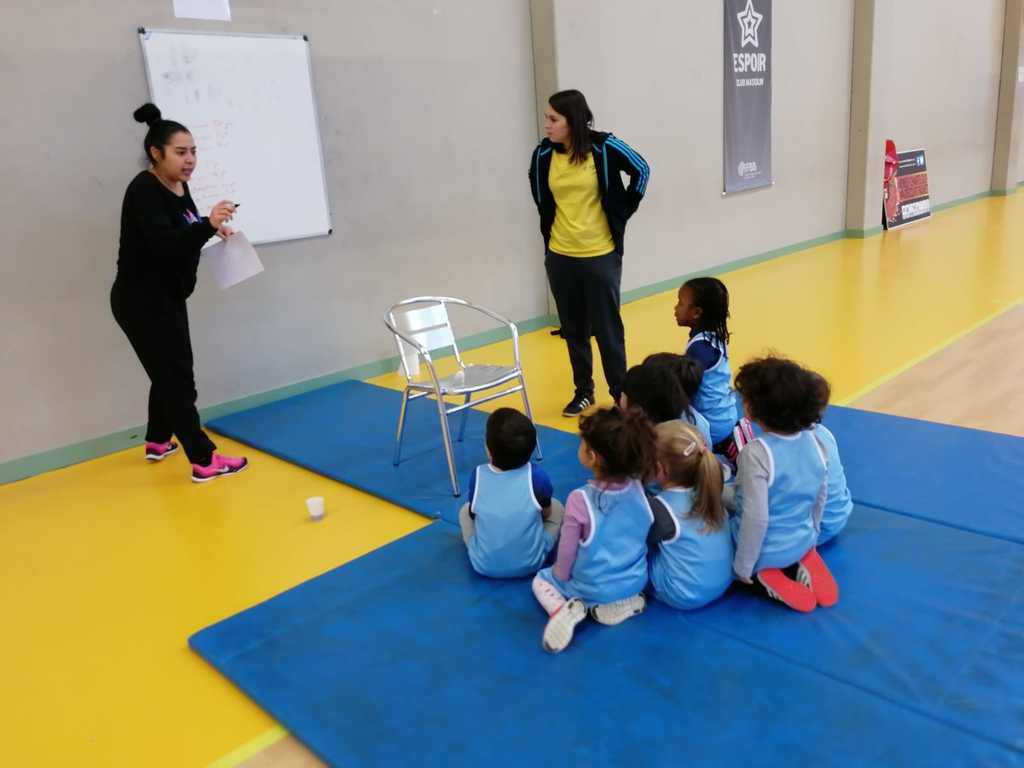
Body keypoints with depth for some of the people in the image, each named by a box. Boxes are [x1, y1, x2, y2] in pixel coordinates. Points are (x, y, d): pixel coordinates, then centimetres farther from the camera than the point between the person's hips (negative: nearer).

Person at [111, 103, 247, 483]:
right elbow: (162, 243, -34)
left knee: (169, 372, 20)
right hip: (140, 301, -9)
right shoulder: (144, 190, -21)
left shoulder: (179, 185, 5)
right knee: (177, 377, -8)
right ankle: (204, 461, -5)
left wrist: (211, 227, -1)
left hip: (168, 297, 9)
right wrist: (208, 225, -47)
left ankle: (158, 442, 38)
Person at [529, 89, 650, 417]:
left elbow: (641, 170, 2)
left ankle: (621, 394, 18)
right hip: (560, 257, 3)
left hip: (601, 255, -3)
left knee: (607, 329, 3)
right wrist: (550, 229, 10)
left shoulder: (603, 147, -11)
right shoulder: (544, 153, -3)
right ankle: (583, 391, 27)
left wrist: (622, 211, 2)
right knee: (574, 329, 12)